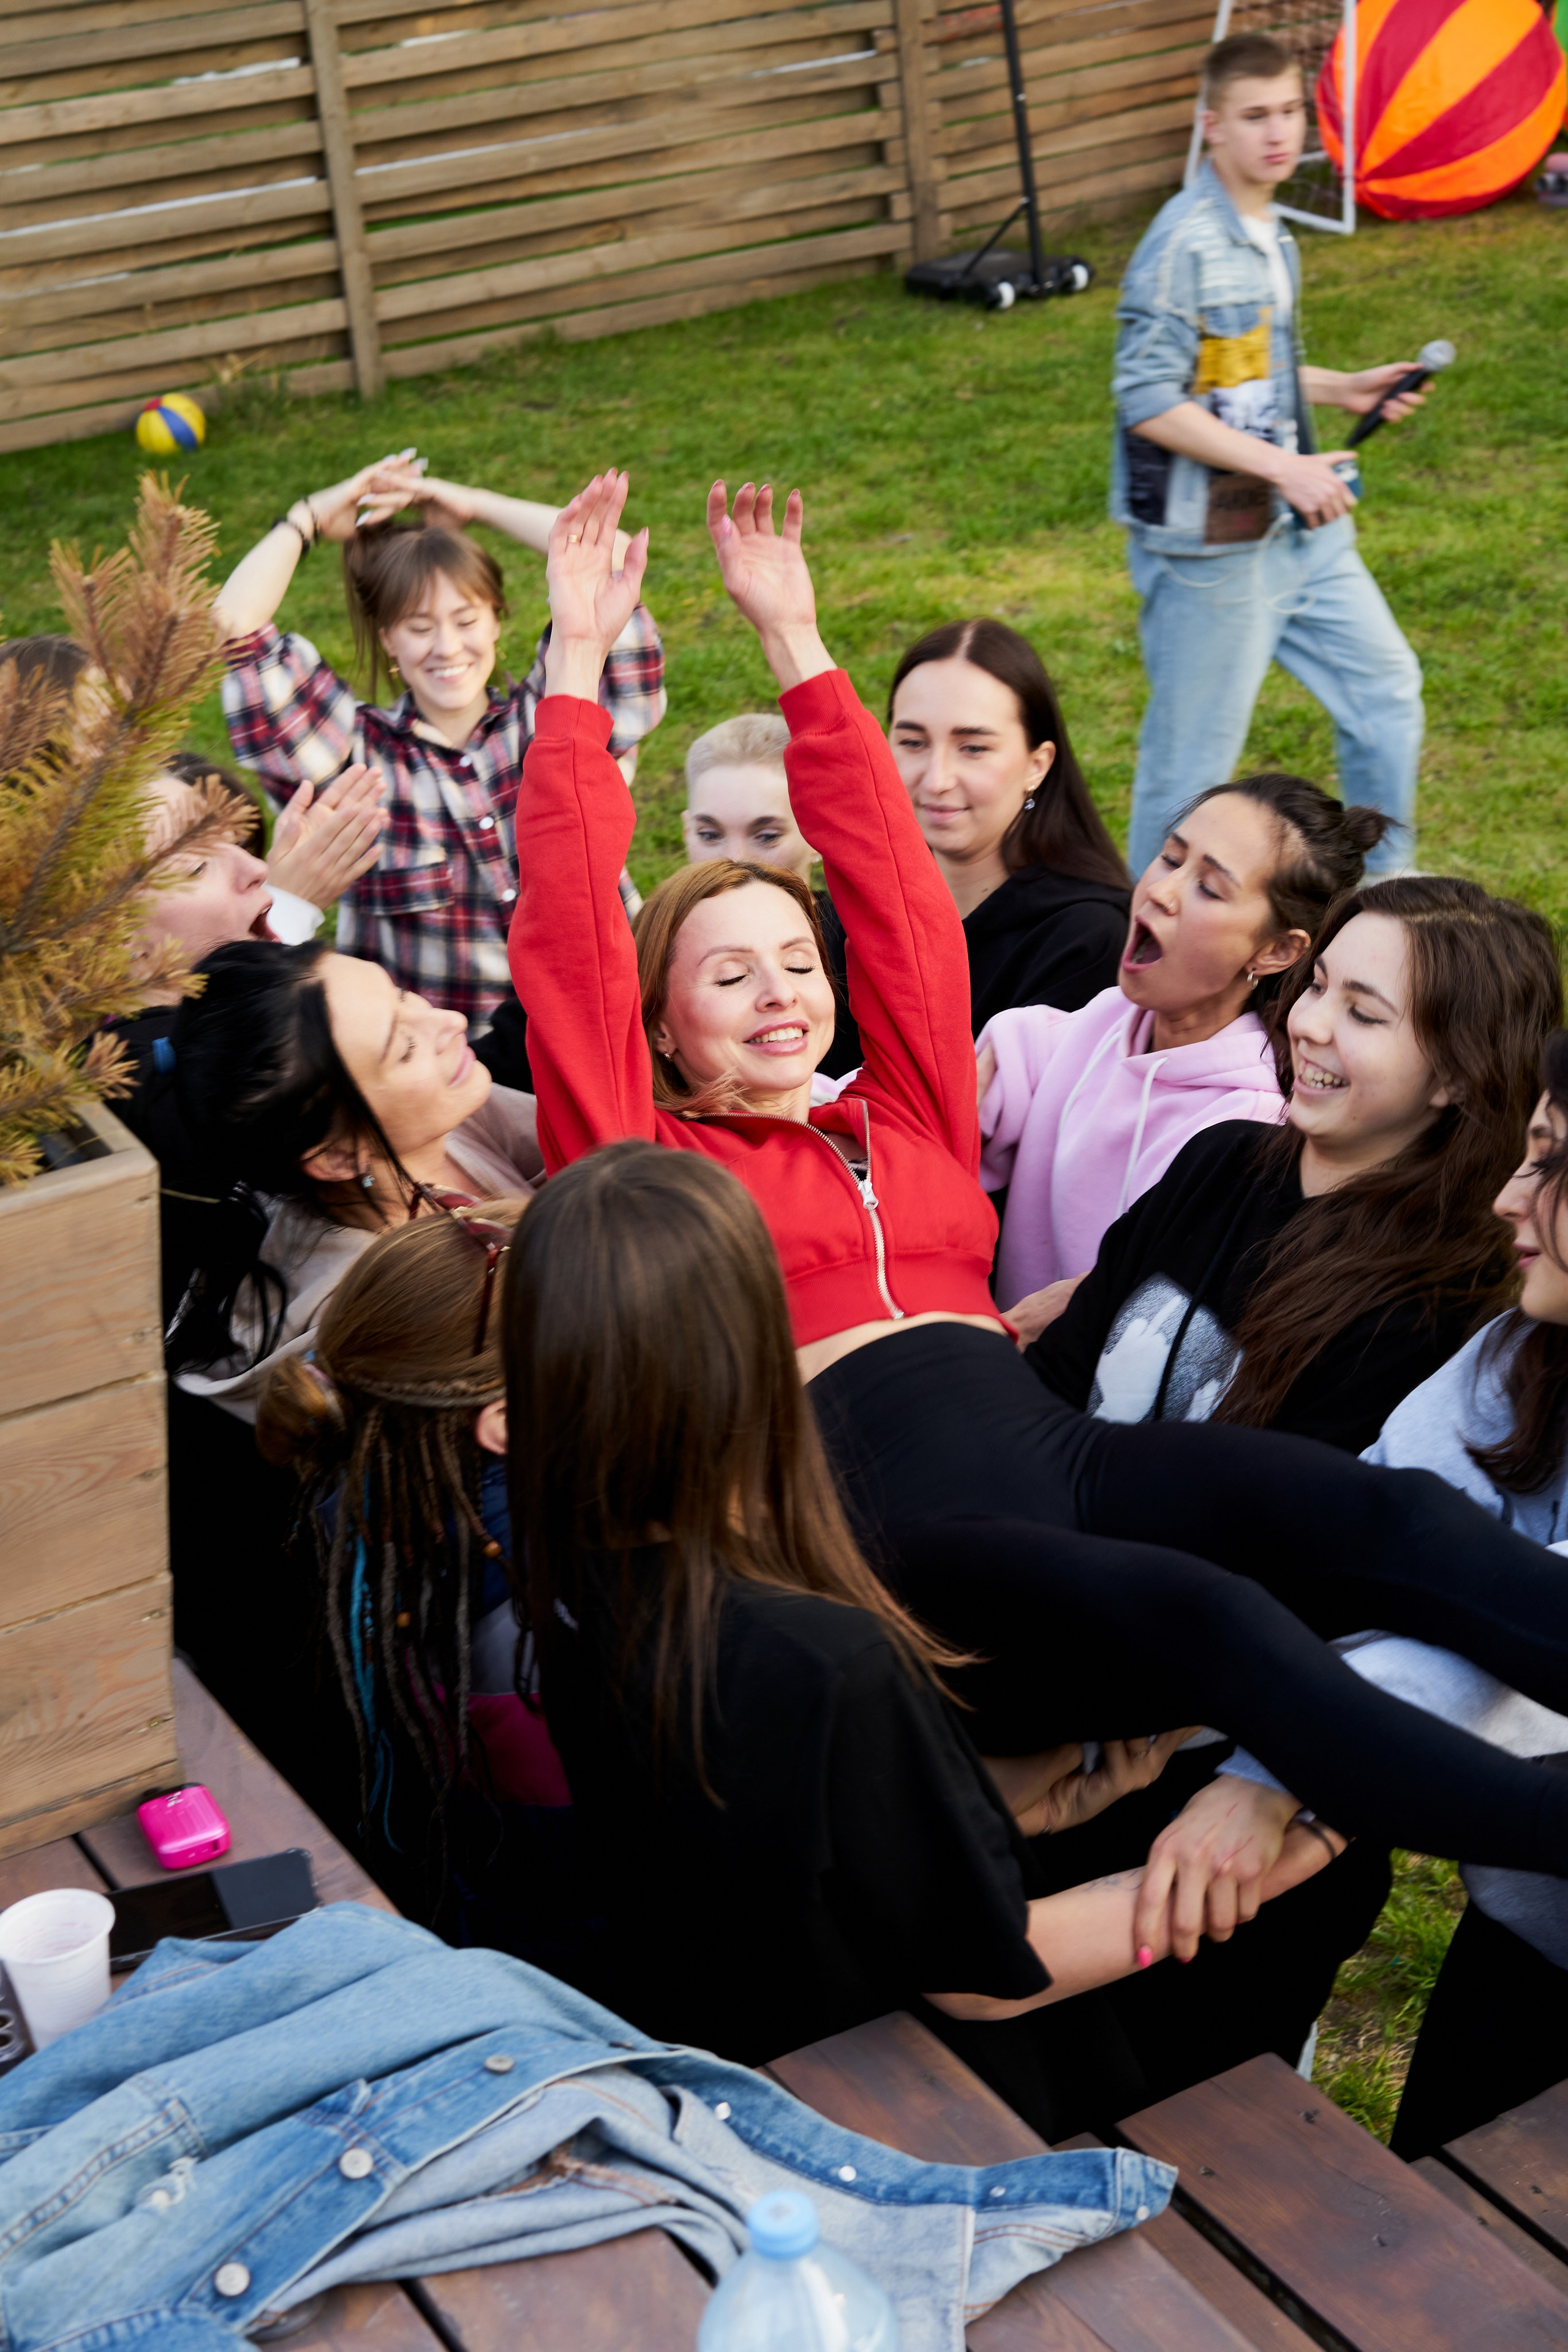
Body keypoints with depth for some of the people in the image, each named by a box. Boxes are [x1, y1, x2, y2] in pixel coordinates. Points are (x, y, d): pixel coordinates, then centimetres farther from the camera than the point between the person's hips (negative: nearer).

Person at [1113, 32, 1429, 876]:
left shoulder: (1268, 232, 10)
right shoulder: (1185, 244, -19)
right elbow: (1148, 400, -23)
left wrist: (1343, 391, 10)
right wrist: (1283, 466, -24)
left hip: (1300, 529, 9)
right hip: (1209, 544, -9)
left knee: (1385, 687, 16)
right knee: (1195, 750, 1)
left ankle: (1382, 885, 32)